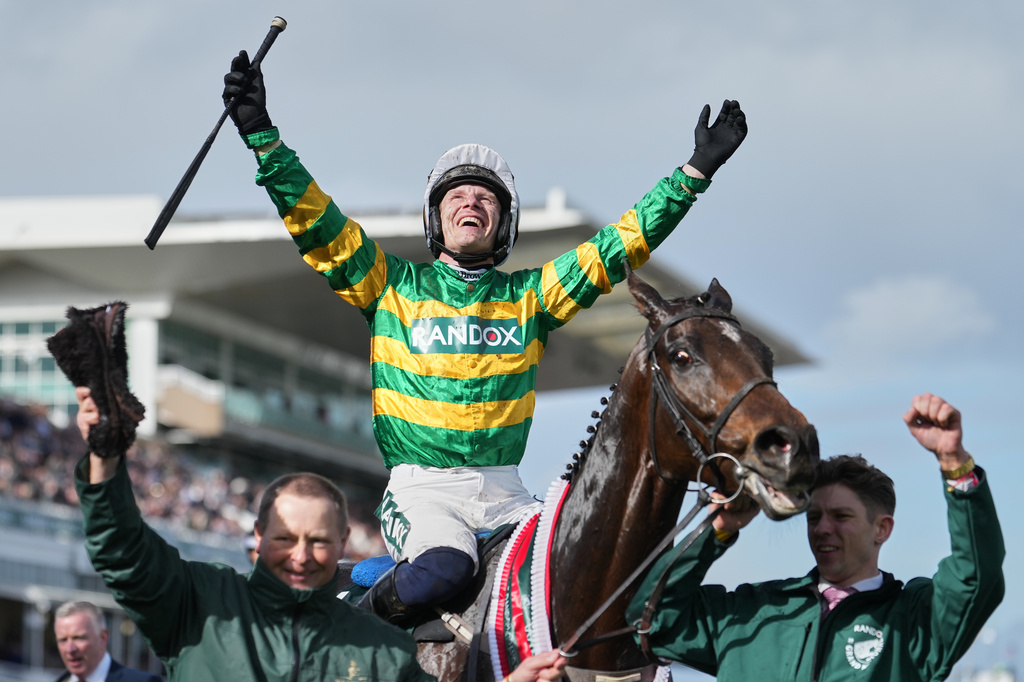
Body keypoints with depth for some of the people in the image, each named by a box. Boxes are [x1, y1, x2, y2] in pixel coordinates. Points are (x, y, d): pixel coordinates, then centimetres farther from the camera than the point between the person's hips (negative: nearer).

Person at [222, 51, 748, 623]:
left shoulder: (528, 297, 14)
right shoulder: (396, 287, 8)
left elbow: (618, 247, 10)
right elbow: (317, 225, 0)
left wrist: (697, 172, 4)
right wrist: (262, 136, -11)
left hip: (504, 492, 3)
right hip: (422, 487, -3)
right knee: (441, 572, -33)